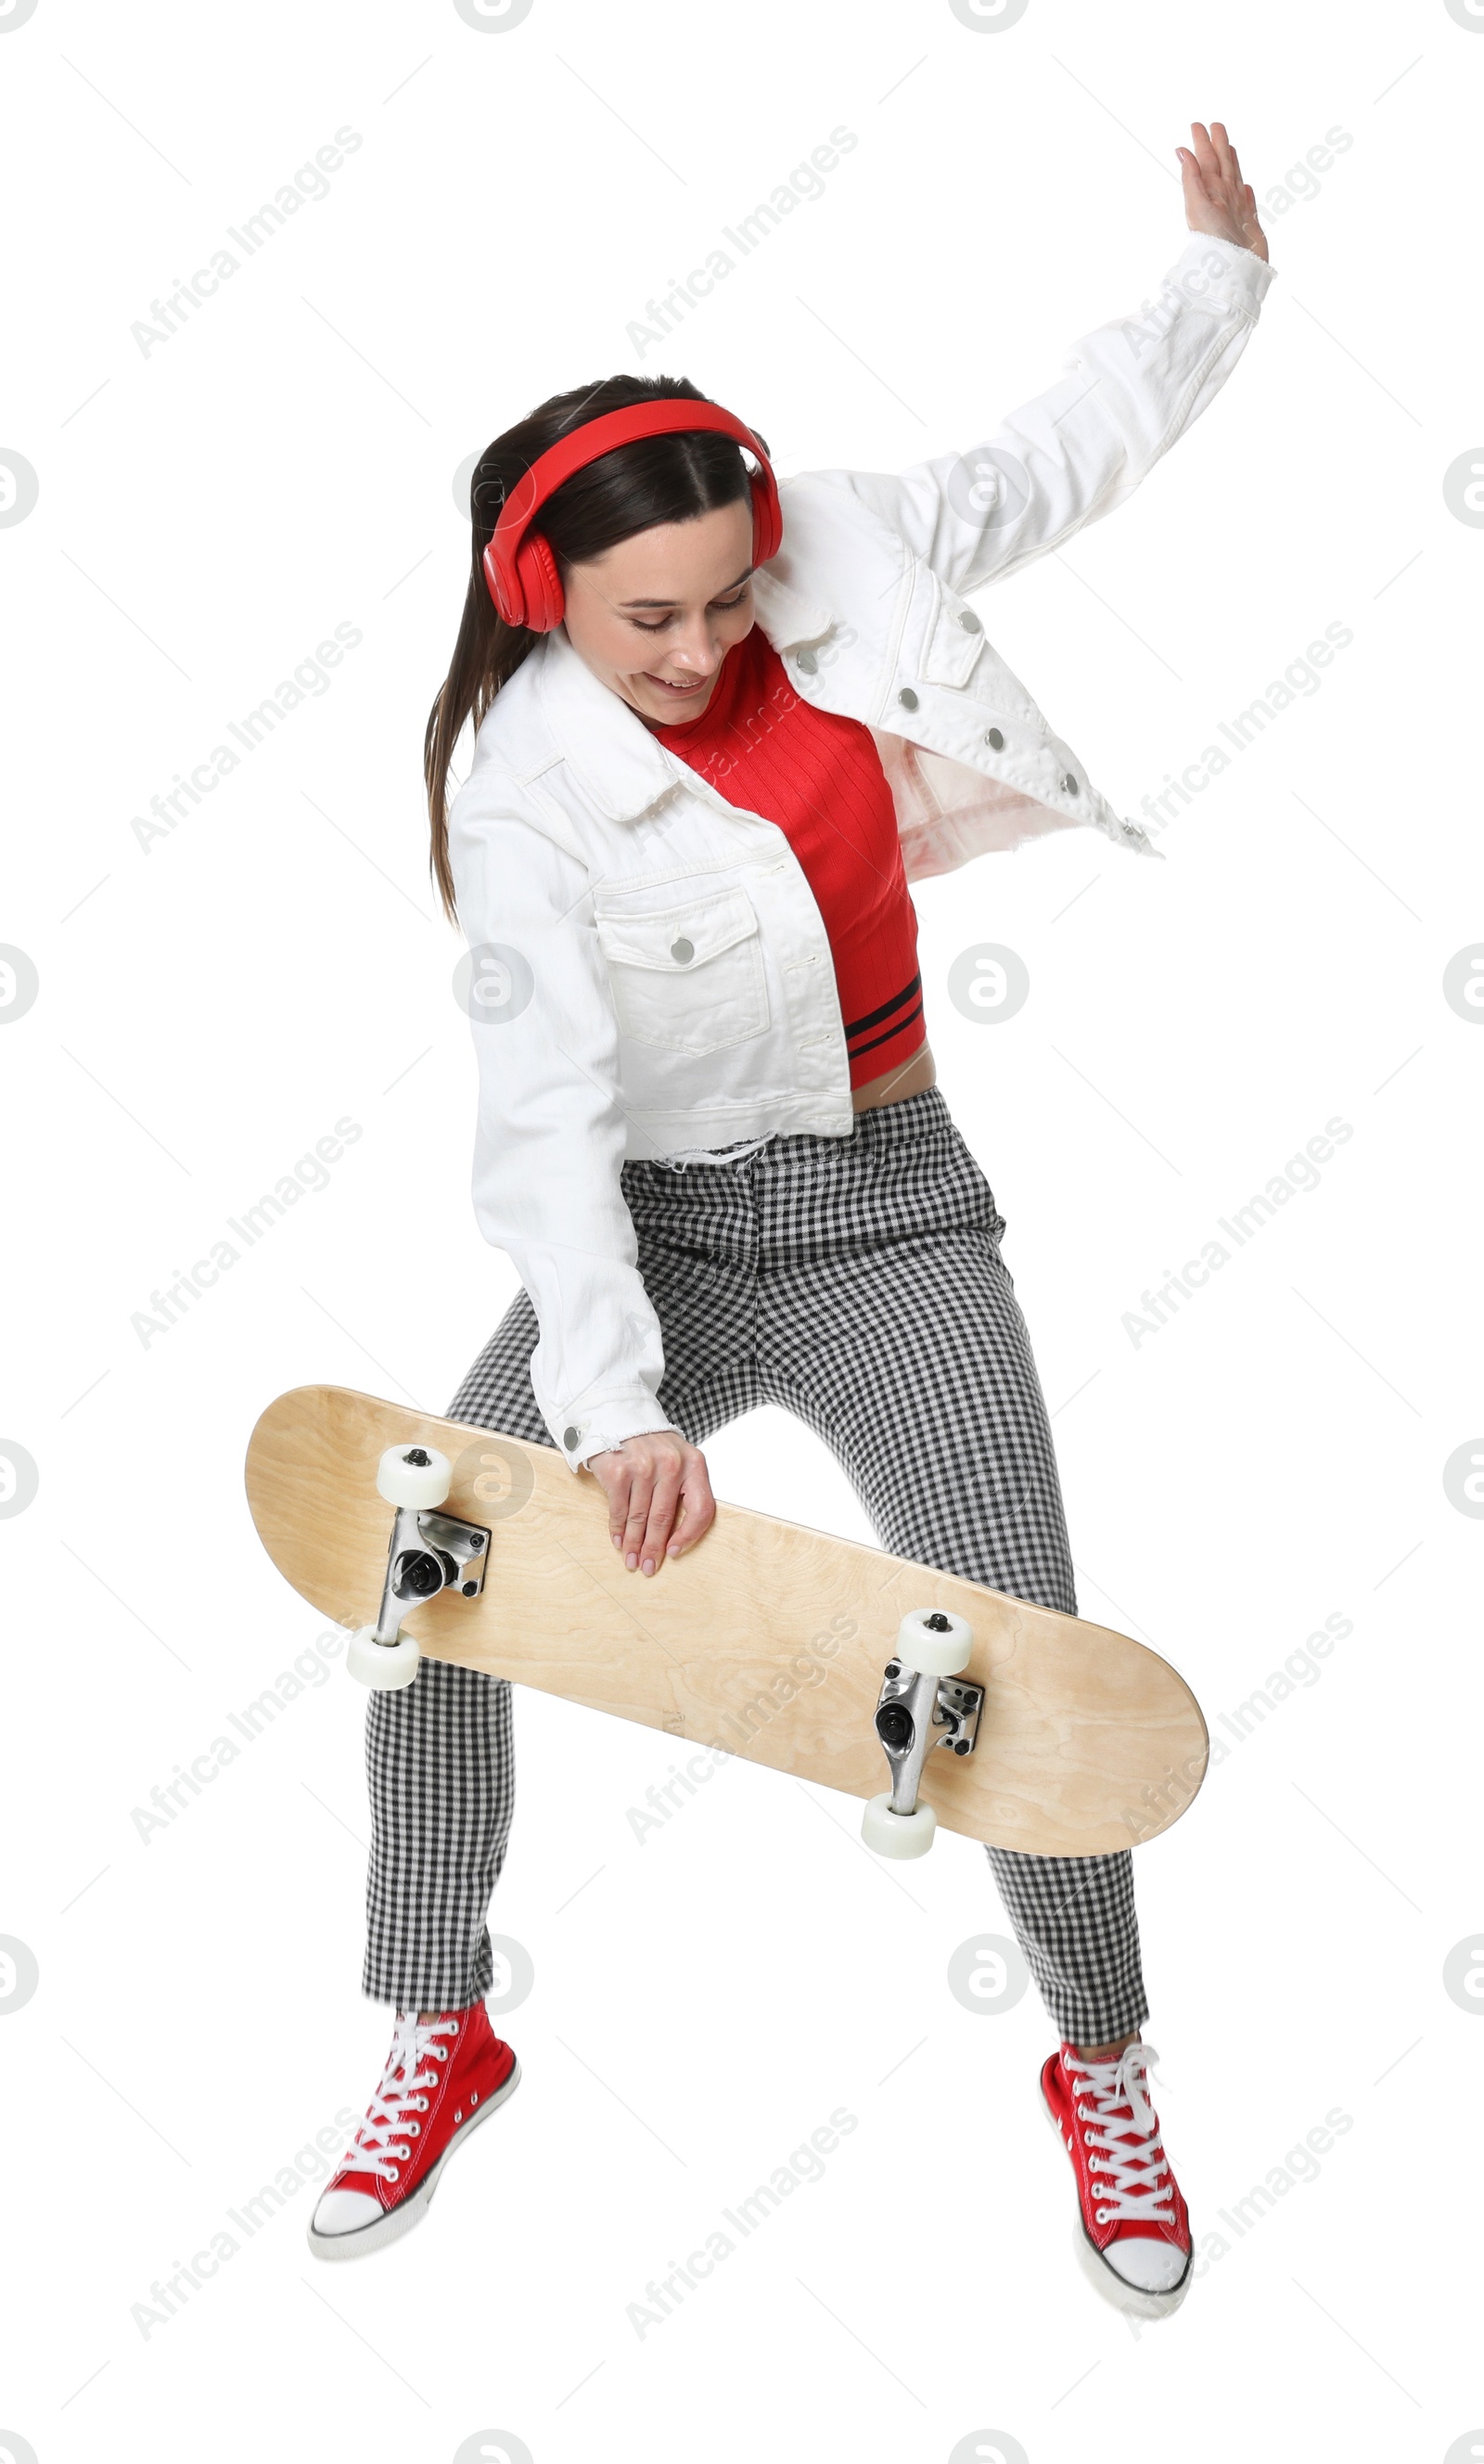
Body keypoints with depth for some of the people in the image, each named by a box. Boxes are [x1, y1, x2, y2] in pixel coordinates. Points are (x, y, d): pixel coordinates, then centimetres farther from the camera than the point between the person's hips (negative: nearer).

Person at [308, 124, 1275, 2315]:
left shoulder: (837, 559, -7)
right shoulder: (528, 796, -17)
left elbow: (1076, 449, 10)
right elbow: (546, 1112, -25)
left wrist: (1225, 267, 3)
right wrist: (617, 1406, -35)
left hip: (887, 1219, 1)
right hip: (657, 1231, -1)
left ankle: (1103, 2061, 17)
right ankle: (445, 2035, 13)